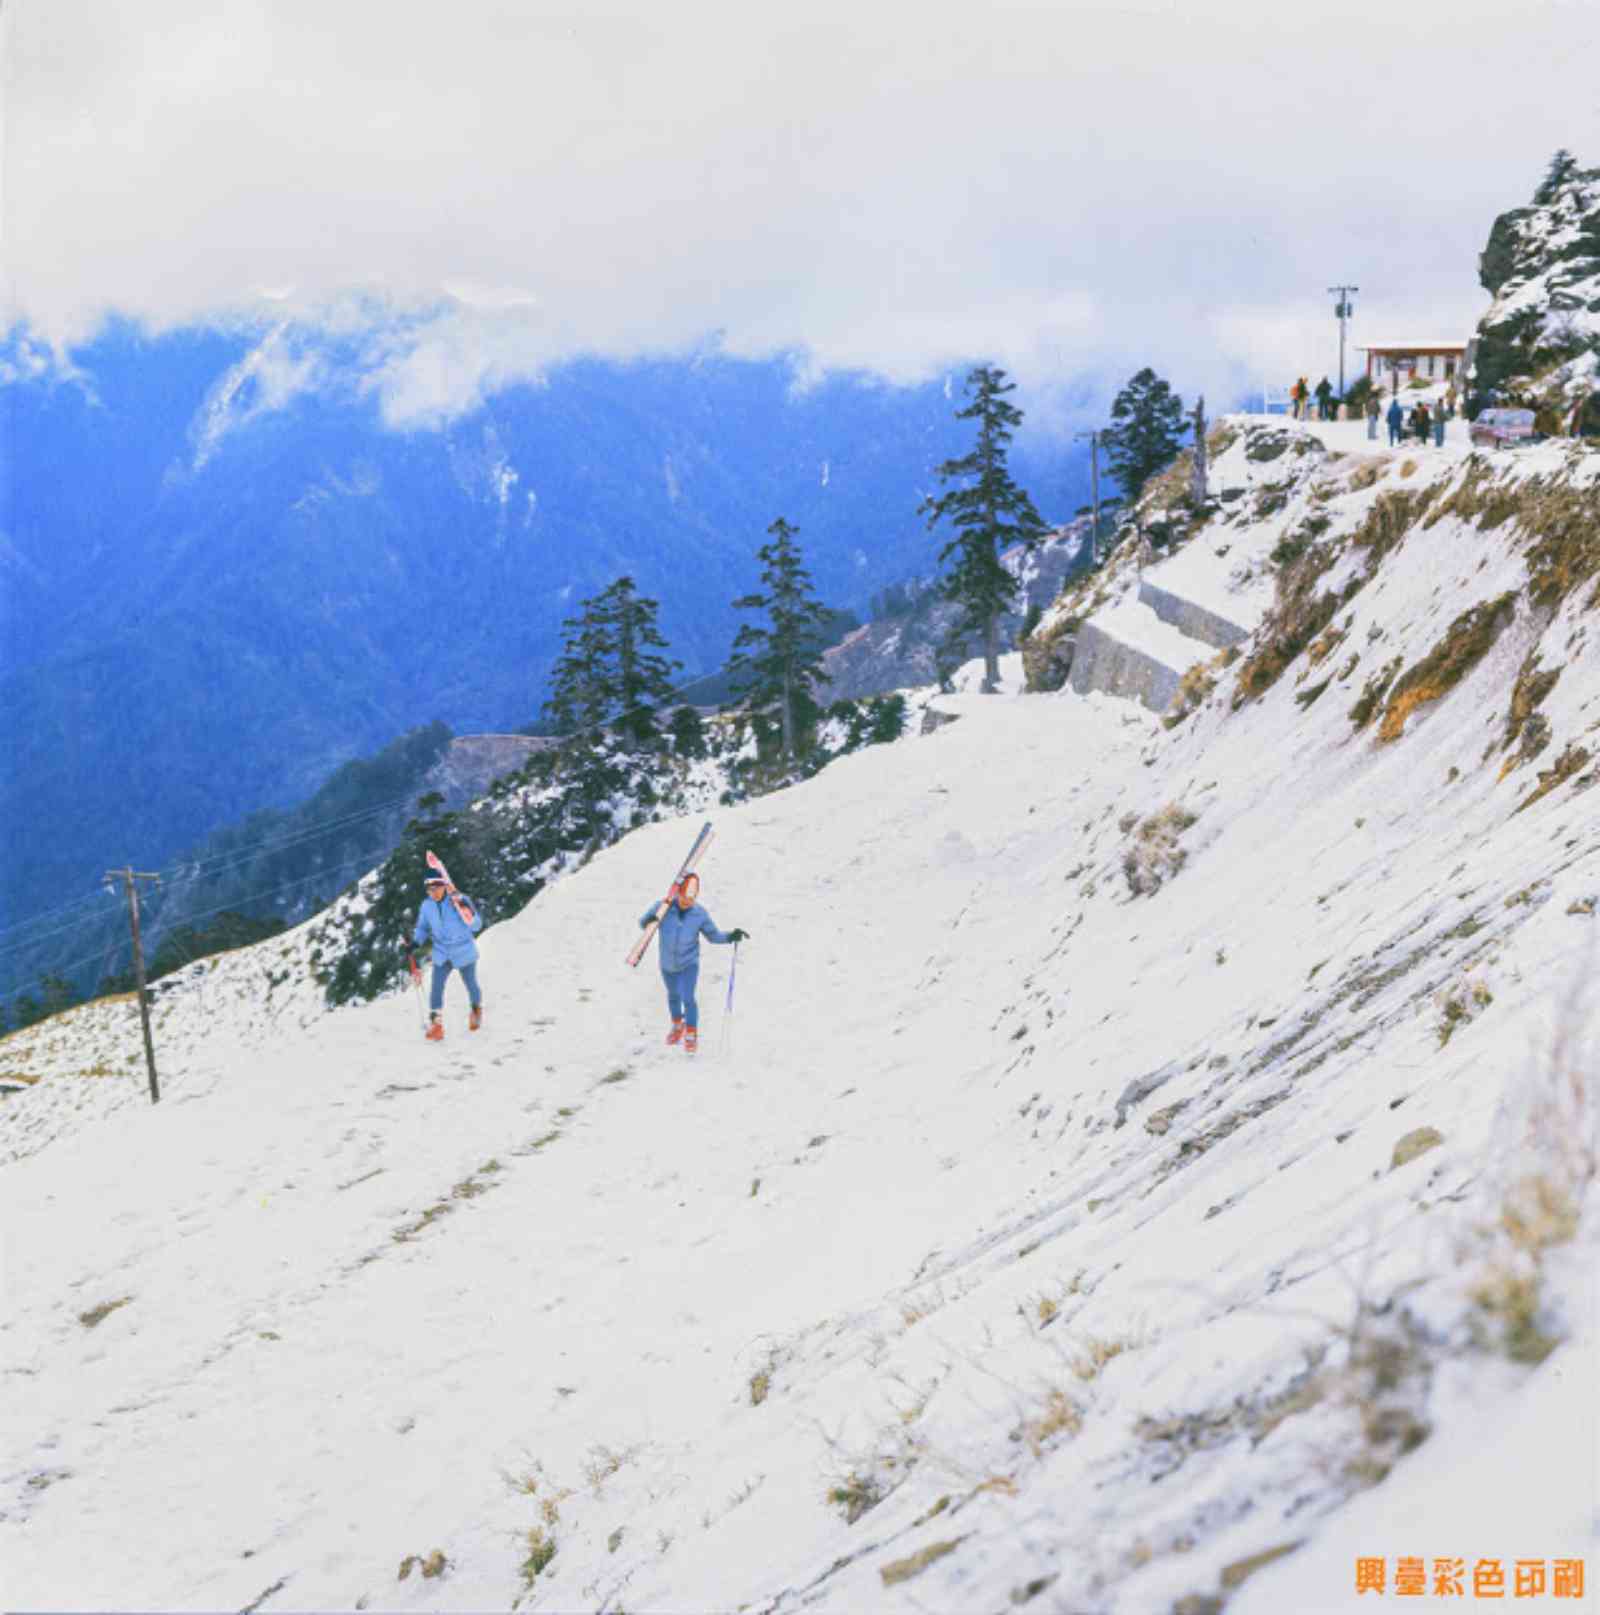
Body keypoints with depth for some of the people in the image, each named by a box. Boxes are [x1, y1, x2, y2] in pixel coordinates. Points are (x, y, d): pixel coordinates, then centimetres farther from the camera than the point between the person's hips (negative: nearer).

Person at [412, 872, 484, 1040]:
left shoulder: (459, 901, -19)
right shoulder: (426, 906, -6)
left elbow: (477, 926, -22)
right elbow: (422, 928, 9)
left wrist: (466, 909, -37)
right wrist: (415, 942, -9)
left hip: (464, 953, -2)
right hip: (442, 955, 2)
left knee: (471, 985, 16)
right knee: (436, 987, -13)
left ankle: (477, 1009, 45)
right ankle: (435, 1022, -6)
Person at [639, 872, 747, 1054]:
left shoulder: (700, 914, -20)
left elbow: (713, 935, -6)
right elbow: (643, 923, -13)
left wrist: (730, 936, -24)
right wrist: (649, 920, -36)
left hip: (689, 963, -2)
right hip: (667, 963, 2)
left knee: (688, 998, -12)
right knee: (673, 996, 22)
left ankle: (691, 1033, 12)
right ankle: (677, 1025, 49)